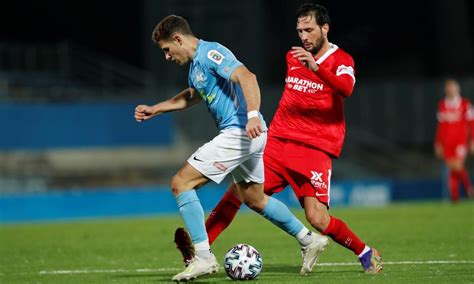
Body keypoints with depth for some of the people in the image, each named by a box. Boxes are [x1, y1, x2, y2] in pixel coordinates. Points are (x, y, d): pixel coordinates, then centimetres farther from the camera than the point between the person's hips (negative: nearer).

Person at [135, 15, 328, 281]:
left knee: (181, 183, -10)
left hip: (240, 132, -11)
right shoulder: (196, 62, 18)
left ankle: (204, 258, -13)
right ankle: (310, 240, 33)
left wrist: (253, 115, -40)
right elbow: (193, 95, 38)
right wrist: (155, 109, 35)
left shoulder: (209, 53, -13)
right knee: (254, 199, 25)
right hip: (244, 136, 11)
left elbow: (246, 76, -28)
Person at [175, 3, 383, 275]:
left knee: (317, 218, -17)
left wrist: (315, 67, -41)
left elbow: (346, 89, -27)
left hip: (315, 149, -5)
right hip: (278, 140, 5)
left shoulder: (341, 60, -4)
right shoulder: (292, 57, 15)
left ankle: (366, 254, 5)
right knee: (239, 189, -9)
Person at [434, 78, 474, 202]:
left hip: (461, 141, -3)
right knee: (451, 169, 0)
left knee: (457, 166, -16)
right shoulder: (442, 105, 9)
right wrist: (438, 144, 14)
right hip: (447, 143, 3)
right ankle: (454, 196, 5)